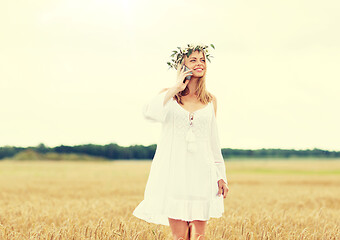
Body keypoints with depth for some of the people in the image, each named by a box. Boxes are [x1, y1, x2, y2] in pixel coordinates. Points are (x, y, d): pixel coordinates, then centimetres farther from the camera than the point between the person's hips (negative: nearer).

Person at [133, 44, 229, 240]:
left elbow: (214, 142, 15)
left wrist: (221, 176, 10)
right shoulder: (169, 95, 6)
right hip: (174, 171, -2)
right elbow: (150, 113, -17)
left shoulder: (211, 101, 12)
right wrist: (176, 89, -11)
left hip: (201, 172, 2)